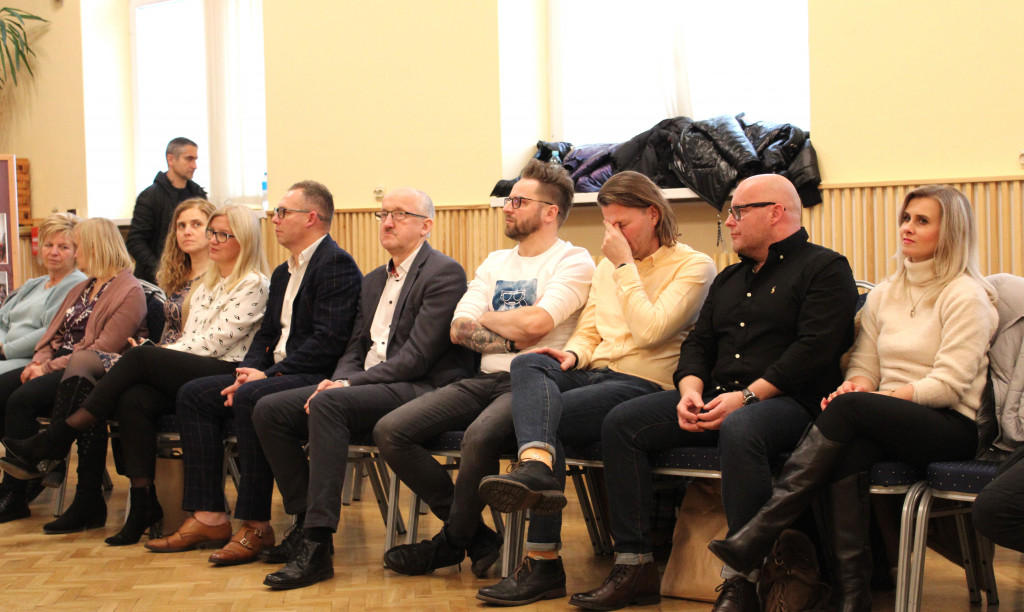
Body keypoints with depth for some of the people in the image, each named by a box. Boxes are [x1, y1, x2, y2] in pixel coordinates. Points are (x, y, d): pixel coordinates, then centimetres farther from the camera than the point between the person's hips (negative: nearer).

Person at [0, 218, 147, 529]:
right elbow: (54, 333, 18)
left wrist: (49, 368, -18)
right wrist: (39, 361, -4)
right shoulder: (82, 289, 23)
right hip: (58, 368, 9)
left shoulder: (129, 291, -8)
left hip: (86, 375, -9)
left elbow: (103, 350, -16)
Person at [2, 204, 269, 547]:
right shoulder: (207, 284, 26)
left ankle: (59, 437, -22)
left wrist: (162, 353, -6)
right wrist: (163, 354, 0)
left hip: (225, 375, -7)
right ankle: (143, 505, -26)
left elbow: (215, 341, -10)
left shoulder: (254, 284, -1)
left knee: (140, 356, -27)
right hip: (185, 373, 7)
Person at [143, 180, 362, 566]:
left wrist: (268, 375, -19)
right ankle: (208, 518, -6)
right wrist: (247, 372, -1)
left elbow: (327, 342, -19)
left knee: (250, 399, -34)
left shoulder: (336, 264, -10)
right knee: (194, 394, -2)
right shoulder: (283, 273, 23)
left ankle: (255, 527, -25)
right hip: (275, 374, 10)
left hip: (317, 377, -10)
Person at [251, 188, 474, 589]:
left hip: (419, 389, -9)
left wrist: (349, 384, -18)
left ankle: (317, 545, -35)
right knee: (269, 410, -7)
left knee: (328, 405, -34)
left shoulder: (444, 273, -6)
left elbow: (417, 356, -15)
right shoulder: (373, 281, 23)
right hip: (365, 387, 9)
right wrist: (339, 379, -3)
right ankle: (306, 522, -1)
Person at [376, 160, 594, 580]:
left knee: (480, 436, -38)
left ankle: (451, 543, -9)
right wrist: (515, 340, -6)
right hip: (485, 380, 7)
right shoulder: (496, 262, 22)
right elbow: (458, 329, 9)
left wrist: (486, 318, 1)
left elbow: (535, 323, -17)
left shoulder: (573, 261, 0)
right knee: (390, 431, -12)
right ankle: (480, 540, -4)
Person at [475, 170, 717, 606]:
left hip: (643, 386, -6)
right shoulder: (609, 266, 22)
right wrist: (573, 354, -1)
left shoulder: (693, 266, 0)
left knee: (545, 415, -28)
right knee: (528, 364, -28)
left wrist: (625, 265, -9)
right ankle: (538, 468, -48)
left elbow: (650, 331, -14)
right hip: (592, 374, 6)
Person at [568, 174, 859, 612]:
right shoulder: (729, 279, 27)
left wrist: (748, 396, -20)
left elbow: (814, 348, -12)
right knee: (621, 423, -10)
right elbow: (698, 342, 21)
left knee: (739, 429, -41)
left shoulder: (823, 268, 2)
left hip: (788, 400, -8)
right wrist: (690, 391, -2)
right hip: (715, 397, 8)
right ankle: (634, 566, -11)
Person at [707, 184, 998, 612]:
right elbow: (862, 366, 15)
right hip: (887, 424, 5)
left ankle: (759, 534, -33)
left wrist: (868, 397, -16)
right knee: (848, 451, -33)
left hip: (950, 427, -5)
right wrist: (856, 386, -10)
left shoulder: (966, 296, -2)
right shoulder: (884, 295, 18)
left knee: (849, 408, -33)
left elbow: (949, 384, -11)